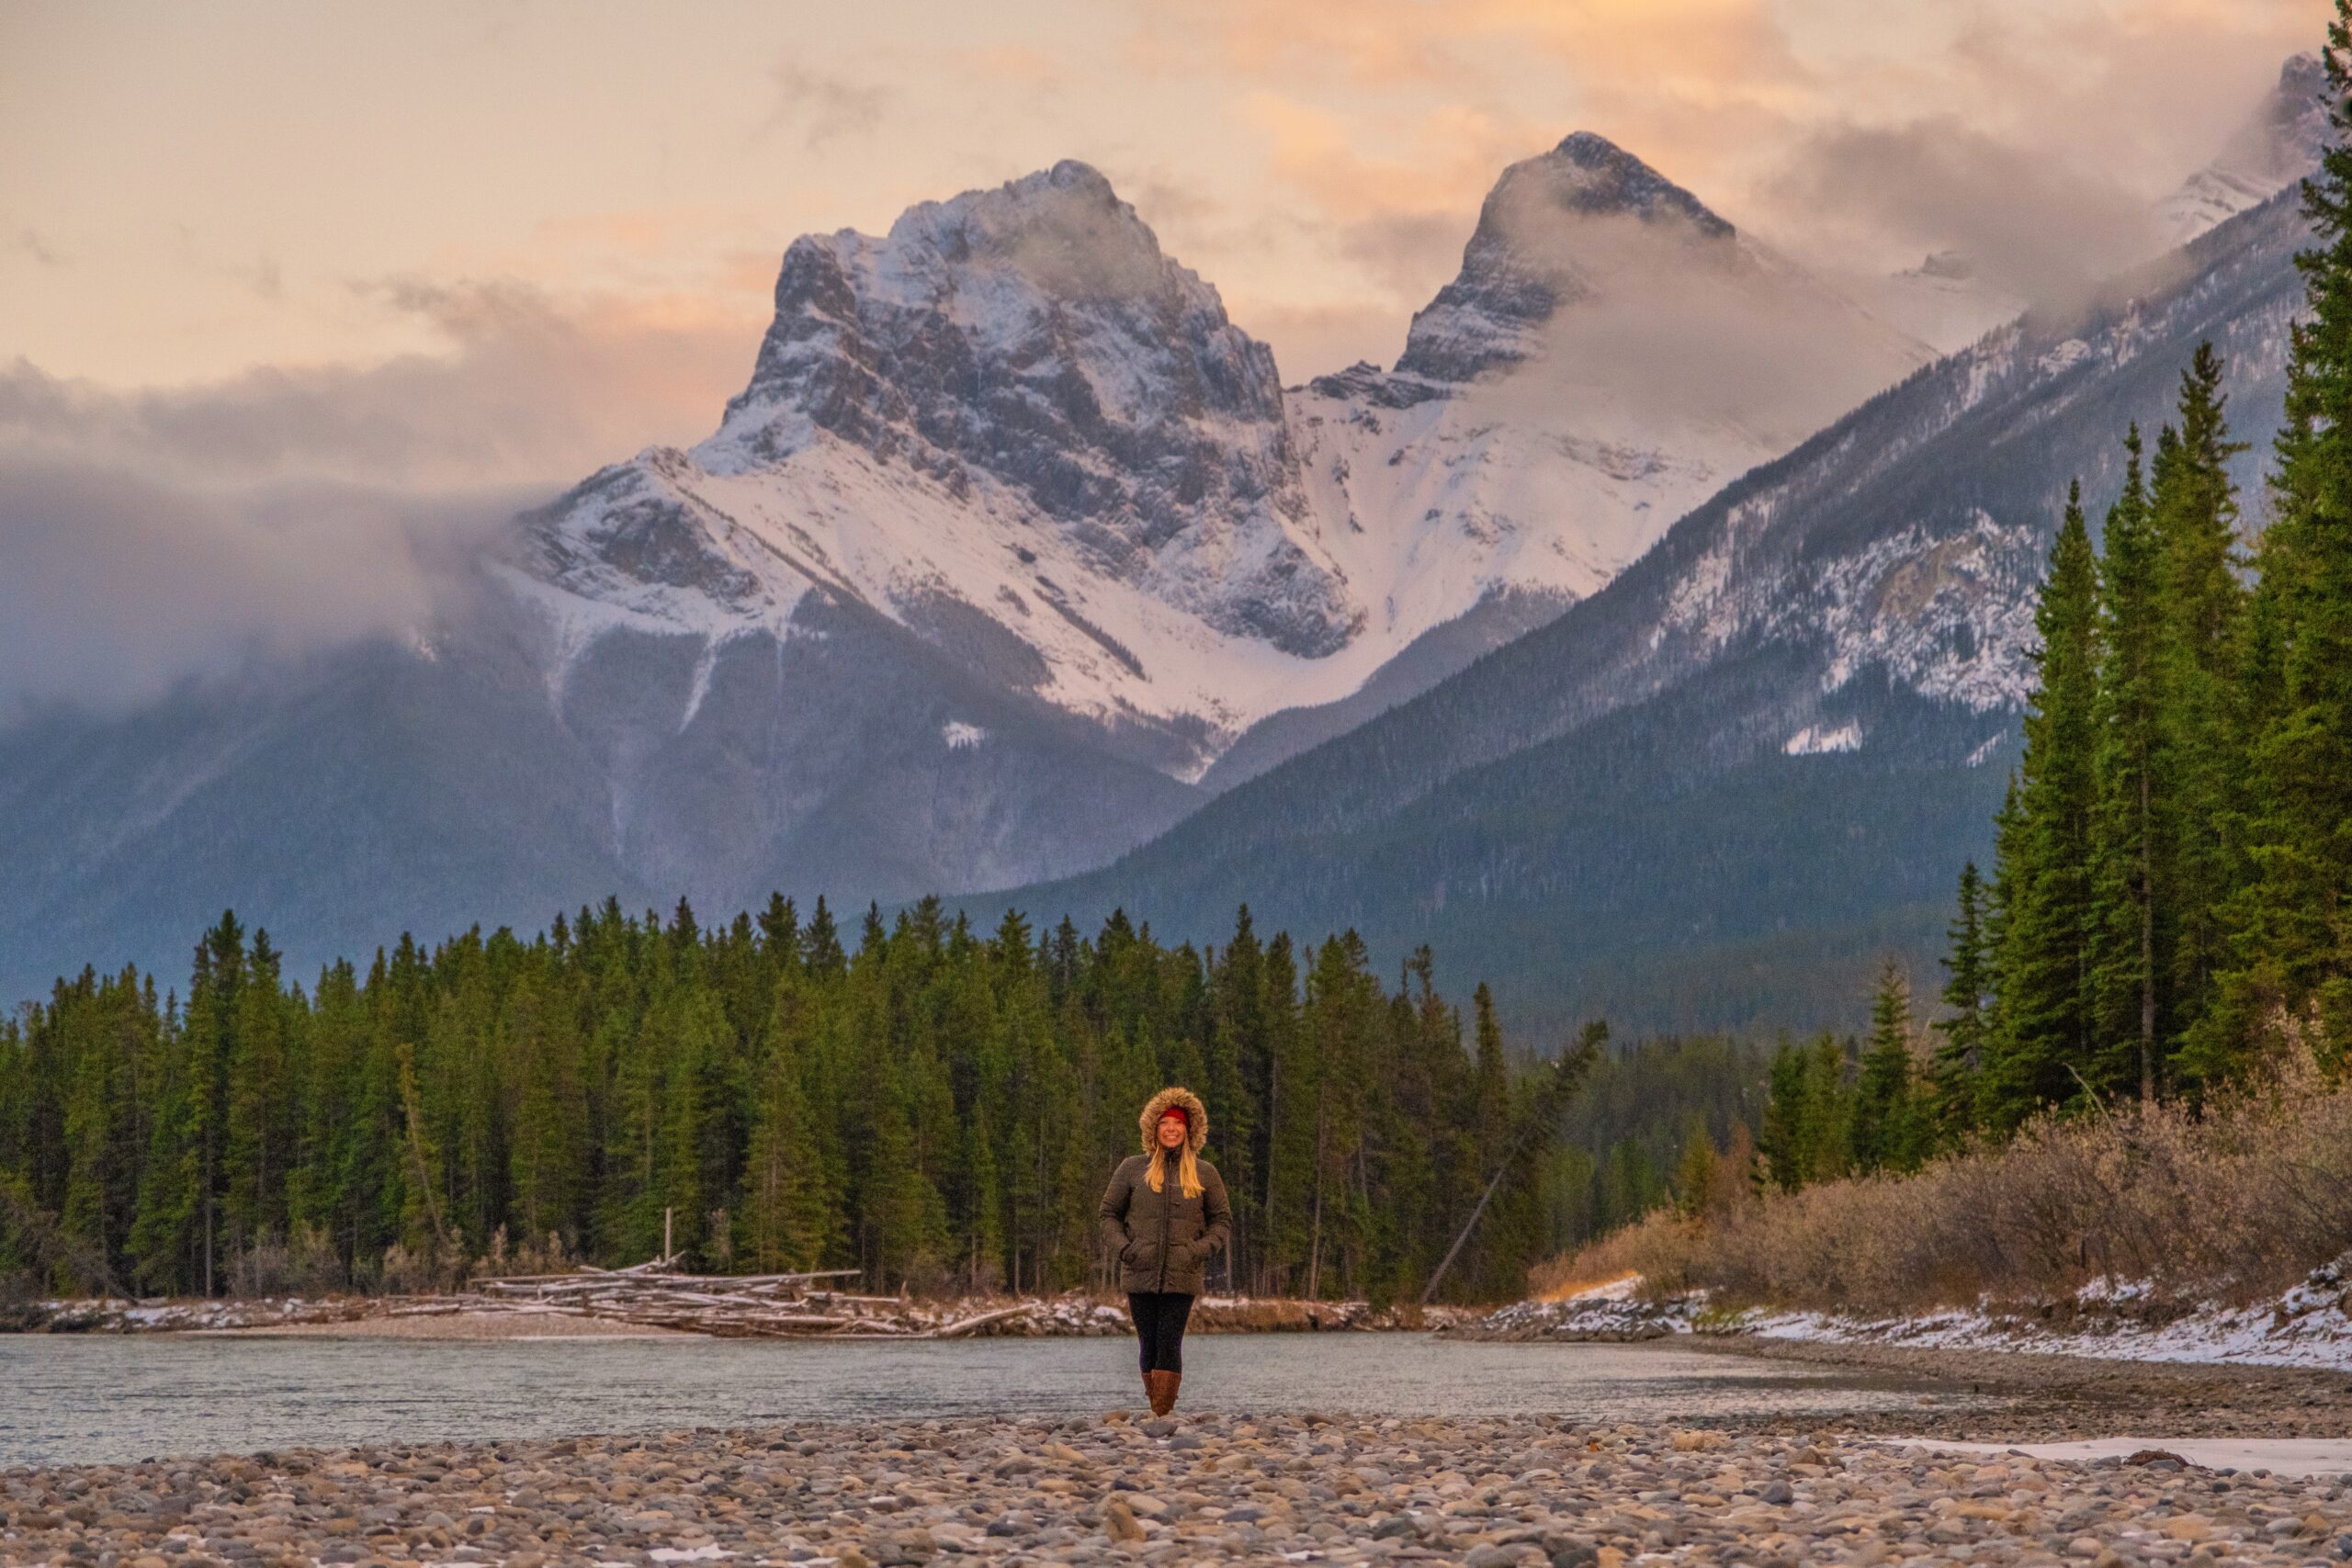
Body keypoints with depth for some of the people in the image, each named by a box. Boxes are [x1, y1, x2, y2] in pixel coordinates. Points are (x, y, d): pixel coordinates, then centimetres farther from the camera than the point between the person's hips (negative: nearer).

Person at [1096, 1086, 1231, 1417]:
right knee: (1149, 1344, 1)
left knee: (1169, 1343, -11)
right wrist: (1122, 1247, -3)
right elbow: (1109, 1213, 14)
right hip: (1140, 1275, 1)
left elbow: (1222, 1221, 15)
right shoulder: (1132, 1168, 8)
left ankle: (1162, 1413, -14)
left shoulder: (1205, 1174, 9)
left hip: (1182, 1277, -1)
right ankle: (1156, 1412, 8)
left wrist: (1203, 1248, -4)